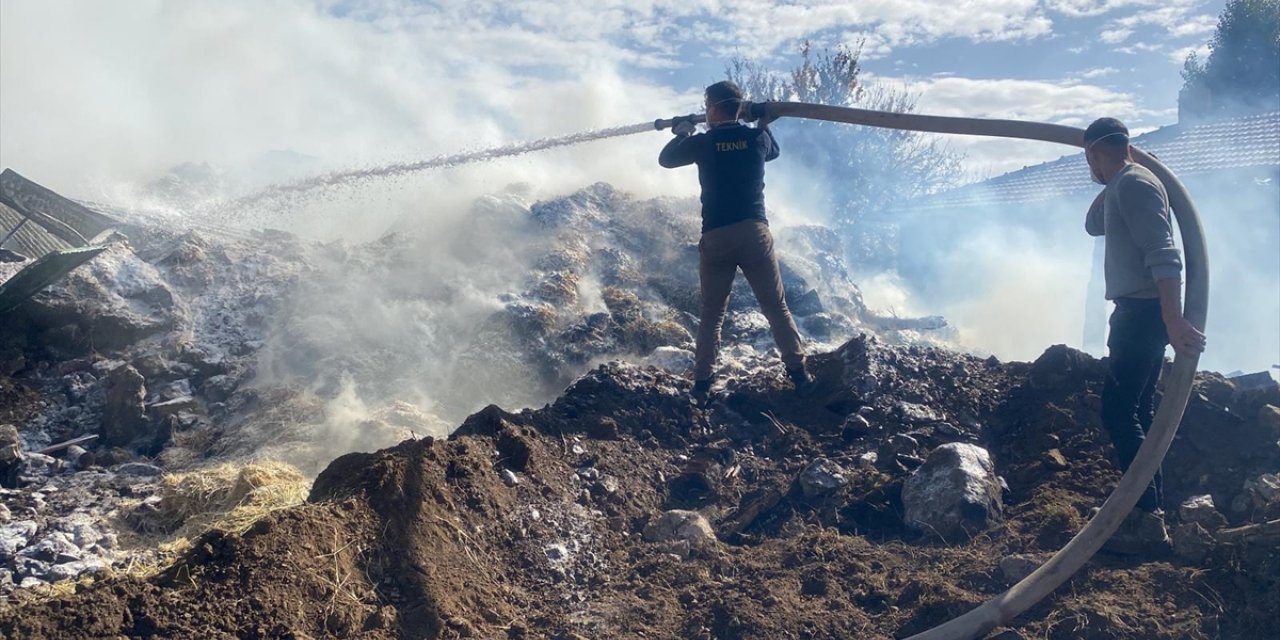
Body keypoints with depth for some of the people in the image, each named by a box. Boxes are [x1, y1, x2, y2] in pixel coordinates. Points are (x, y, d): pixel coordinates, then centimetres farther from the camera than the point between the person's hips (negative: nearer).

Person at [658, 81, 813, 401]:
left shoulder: (703, 143, -1)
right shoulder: (757, 138, 4)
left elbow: (665, 159, 17)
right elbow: (773, 151, 29)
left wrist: (682, 133, 33)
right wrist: (764, 124, 44)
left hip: (715, 237, 0)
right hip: (754, 232, 1)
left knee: (711, 314, 11)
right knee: (776, 308, 7)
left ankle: (702, 381, 8)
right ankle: (798, 372, 2)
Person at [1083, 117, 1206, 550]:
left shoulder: (1134, 184, -14)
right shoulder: (1123, 187, 17)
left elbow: (1164, 256, -24)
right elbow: (1093, 225, 35)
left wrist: (1174, 322, -31)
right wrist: (1109, 184, 22)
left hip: (1142, 312, -11)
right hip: (1139, 313, 11)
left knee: (1118, 411, -12)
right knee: (1137, 412, 14)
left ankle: (1147, 517, -11)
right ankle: (1150, 511, 22)